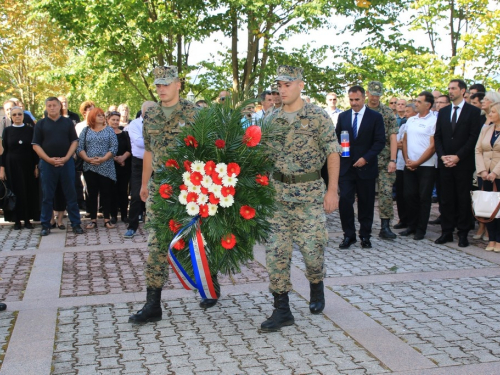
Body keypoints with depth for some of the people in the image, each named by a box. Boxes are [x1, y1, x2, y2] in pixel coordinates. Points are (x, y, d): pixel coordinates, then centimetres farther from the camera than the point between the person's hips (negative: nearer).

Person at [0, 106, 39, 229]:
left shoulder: (30, 130, 2)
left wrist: (36, 166, -3)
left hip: (28, 165, 0)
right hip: (12, 166, 0)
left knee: (29, 191, 2)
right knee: (15, 191, 2)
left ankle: (28, 219, 11)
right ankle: (17, 220, 10)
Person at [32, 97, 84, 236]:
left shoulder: (68, 122, 7)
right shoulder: (41, 124, 5)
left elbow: (74, 141, 4)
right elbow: (36, 145, 2)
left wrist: (66, 158, -9)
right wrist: (49, 159, -10)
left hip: (67, 162, 0)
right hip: (47, 163, 0)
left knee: (71, 194, 3)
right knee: (47, 196, 4)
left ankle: (76, 223, 9)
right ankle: (45, 225, 12)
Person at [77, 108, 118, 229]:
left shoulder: (109, 130, 6)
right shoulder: (86, 131, 9)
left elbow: (114, 147, -3)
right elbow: (80, 148, 3)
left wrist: (103, 159, -15)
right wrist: (88, 159, -12)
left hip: (106, 168, -1)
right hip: (89, 168, 1)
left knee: (105, 194, 1)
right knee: (92, 194, 4)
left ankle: (107, 220, 6)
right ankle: (93, 220, 9)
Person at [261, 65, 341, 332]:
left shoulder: (317, 116, -4)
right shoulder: (272, 120, 8)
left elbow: (332, 152, -5)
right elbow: (266, 156, 13)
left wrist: (332, 190, -10)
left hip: (310, 191, -4)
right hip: (278, 191, 4)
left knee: (312, 246, 1)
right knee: (276, 250, -1)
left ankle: (316, 287, 33)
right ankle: (282, 310, 7)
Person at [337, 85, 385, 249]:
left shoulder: (375, 117, 0)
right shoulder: (343, 116, 10)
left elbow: (380, 141, -4)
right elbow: (337, 138, 15)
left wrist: (366, 158, -14)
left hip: (366, 166, -2)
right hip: (346, 166, 2)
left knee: (366, 203, 6)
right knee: (344, 201, -6)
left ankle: (365, 235, 18)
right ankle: (348, 235, 7)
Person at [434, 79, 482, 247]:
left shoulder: (473, 112, 0)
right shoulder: (443, 112, 14)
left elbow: (474, 137, -7)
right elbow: (437, 137, 10)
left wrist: (458, 156, -14)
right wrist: (442, 156, -4)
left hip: (463, 163, -4)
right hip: (445, 163, 4)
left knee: (463, 199, 1)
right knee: (446, 199, 5)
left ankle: (463, 233, 7)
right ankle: (447, 232, 11)